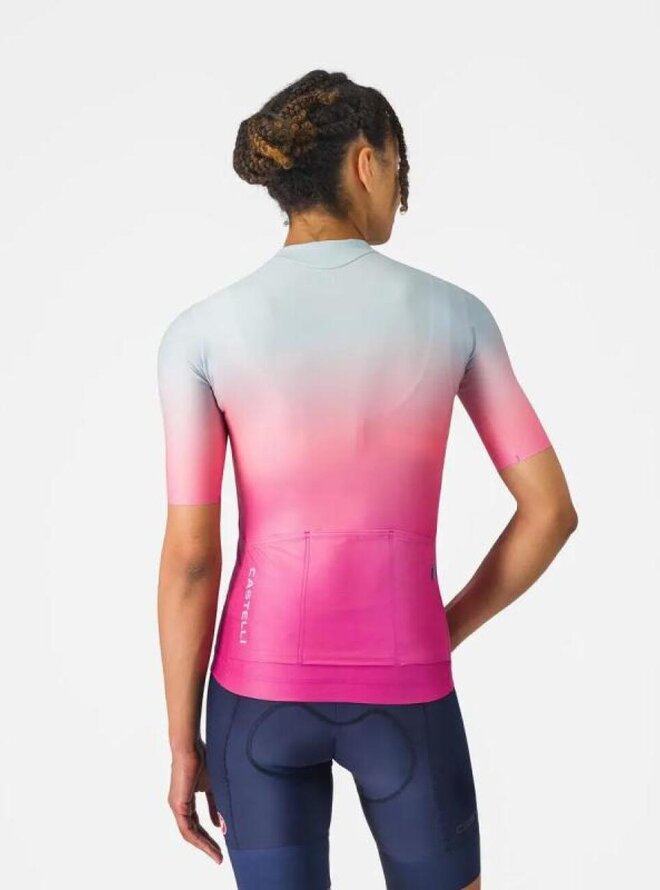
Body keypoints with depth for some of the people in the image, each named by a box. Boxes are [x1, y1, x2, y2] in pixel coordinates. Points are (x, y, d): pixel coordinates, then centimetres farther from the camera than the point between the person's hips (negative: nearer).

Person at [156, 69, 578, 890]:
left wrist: (183, 742, 2)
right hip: (399, 694, 0)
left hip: (261, 686, 1)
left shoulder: (199, 333, -9)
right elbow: (551, 509, -4)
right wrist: (444, 632, 9)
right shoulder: (456, 313, -6)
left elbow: (190, 554, -10)